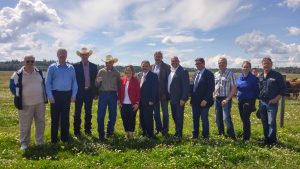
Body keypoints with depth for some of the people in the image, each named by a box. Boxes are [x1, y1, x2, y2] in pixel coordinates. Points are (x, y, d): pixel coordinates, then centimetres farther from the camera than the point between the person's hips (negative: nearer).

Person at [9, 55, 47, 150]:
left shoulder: (39, 72, 7)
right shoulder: (18, 74, -7)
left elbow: (43, 84, 17)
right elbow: (13, 87, 0)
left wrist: (45, 97, 12)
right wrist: (20, 96, -1)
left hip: (40, 103, 4)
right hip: (26, 104, -4)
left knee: (40, 123, 11)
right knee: (25, 125, 4)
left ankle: (40, 142, 26)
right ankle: (24, 143, 20)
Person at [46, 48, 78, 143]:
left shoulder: (71, 68, 7)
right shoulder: (52, 67, 1)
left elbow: (74, 82, 7)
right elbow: (48, 83, -2)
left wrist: (73, 95, -1)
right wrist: (50, 96, -9)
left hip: (67, 95, 2)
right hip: (56, 94, -2)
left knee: (65, 118, 9)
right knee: (55, 118, 3)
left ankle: (65, 138, 20)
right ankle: (54, 139, 13)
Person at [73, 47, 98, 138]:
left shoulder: (94, 66, 7)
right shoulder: (76, 66, -1)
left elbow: (96, 79, 8)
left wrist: (95, 92, 4)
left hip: (90, 92, 2)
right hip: (79, 92, -2)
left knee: (88, 112, 10)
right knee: (77, 113, 4)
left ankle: (88, 130, 21)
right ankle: (77, 131, 12)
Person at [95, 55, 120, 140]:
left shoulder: (116, 72, 7)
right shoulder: (101, 71, 4)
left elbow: (119, 85, 10)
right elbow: (97, 85, 5)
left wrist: (119, 96, 0)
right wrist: (98, 81, -18)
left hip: (113, 94, 1)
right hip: (103, 94, -1)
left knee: (113, 115, 5)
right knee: (101, 114, -3)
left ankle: (109, 132, 20)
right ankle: (101, 134, 5)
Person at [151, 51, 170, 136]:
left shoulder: (166, 67, -4)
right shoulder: (152, 67, 9)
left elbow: (168, 80, -8)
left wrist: (166, 92, -14)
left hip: (163, 93, -4)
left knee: (165, 112, 5)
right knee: (156, 112, 13)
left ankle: (165, 129, 15)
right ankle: (158, 128, 25)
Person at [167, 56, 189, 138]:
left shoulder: (183, 71, -12)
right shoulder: (170, 71, 11)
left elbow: (186, 86, -15)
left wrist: (183, 99, -18)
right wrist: (169, 96, 11)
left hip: (179, 99, -7)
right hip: (172, 98, 8)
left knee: (179, 117, 1)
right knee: (174, 116, 16)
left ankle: (179, 134, 11)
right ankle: (177, 132, 29)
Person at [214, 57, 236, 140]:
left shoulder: (230, 74, -6)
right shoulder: (216, 74, 11)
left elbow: (234, 88, -10)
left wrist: (227, 99, -16)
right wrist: (214, 96, 4)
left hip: (226, 99, -6)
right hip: (217, 99, 6)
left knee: (226, 118, -14)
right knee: (218, 119, 11)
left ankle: (232, 137, -4)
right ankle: (221, 135, 24)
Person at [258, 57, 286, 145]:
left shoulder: (277, 75, -4)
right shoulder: (260, 77, 10)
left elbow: (283, 89, -4)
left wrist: (276, 99, -13)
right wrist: (259, 98, 9)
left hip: (272, 103, -5)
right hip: (262, 103, 5)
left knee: (271, 123, -5)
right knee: (264, 123, 12)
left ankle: (272, 141, 6)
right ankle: (266, 139, 25)